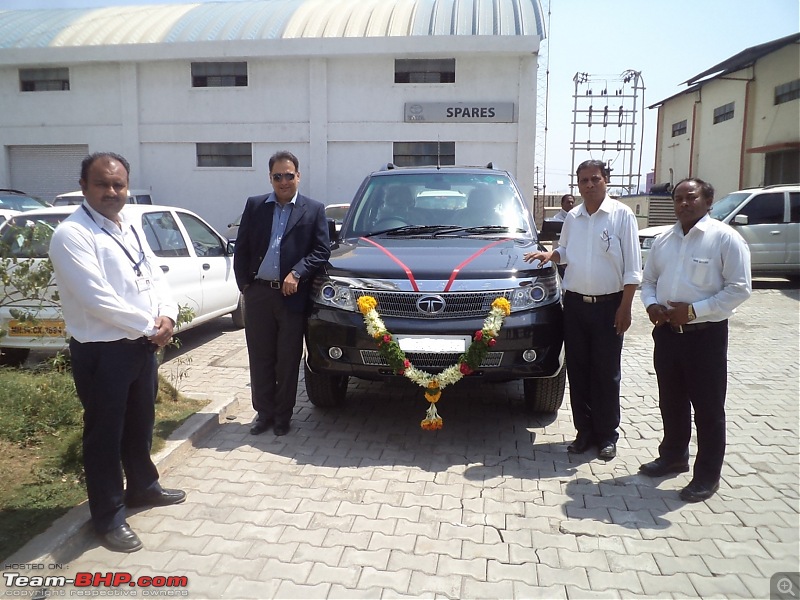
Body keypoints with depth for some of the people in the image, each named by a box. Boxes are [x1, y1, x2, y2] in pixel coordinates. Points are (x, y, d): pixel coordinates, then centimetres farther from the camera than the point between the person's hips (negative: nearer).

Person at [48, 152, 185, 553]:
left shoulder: (132, 228, 9)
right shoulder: (71, 235, -16)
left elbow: (154, 275, 9)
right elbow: (98, 299, -24)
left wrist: (167, 315, -10)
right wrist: (150, 326, -16)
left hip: (142, 345, 8)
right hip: (101, 352, -8)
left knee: (140, 425, 22)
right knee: (104, 434, 7)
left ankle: (142, 487, 43)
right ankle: (108, 517, 23)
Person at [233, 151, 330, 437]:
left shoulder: (314, 209, 4)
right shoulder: (254, 205, 9)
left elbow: (322, 250, -1)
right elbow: (241, 248, 10)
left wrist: (296, 274, -13)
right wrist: (244, 283, 2)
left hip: (292, 295, -2)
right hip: (258, 293, 2)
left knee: (288, 360, 6)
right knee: (260, 358, 9)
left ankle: (283, 416, 21)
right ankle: (264, 412, 24)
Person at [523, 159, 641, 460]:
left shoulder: (622, 215, -5)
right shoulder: (572, 218, 9)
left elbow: (632, 268, -6)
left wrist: (625, 307, -11)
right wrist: (549, 254, 1)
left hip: (608, 305, -4)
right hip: (575, 303, 4)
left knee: (606, 373, 4)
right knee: (578, 371, 9)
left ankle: (607, 435, 18)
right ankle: (584, 431, 22)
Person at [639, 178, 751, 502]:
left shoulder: (725, 238, -8)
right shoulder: (664, 240, 10)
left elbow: (739, 288, -12)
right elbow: (649, 279, 17)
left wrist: (694, 310, -18)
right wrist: (651, 304, -5)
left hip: (706, 334, -6)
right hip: (667, 332, 6)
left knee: (708, 408, 5)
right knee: (671, 401, 18)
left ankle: (707, 475, 19)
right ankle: (673, 456, 37)